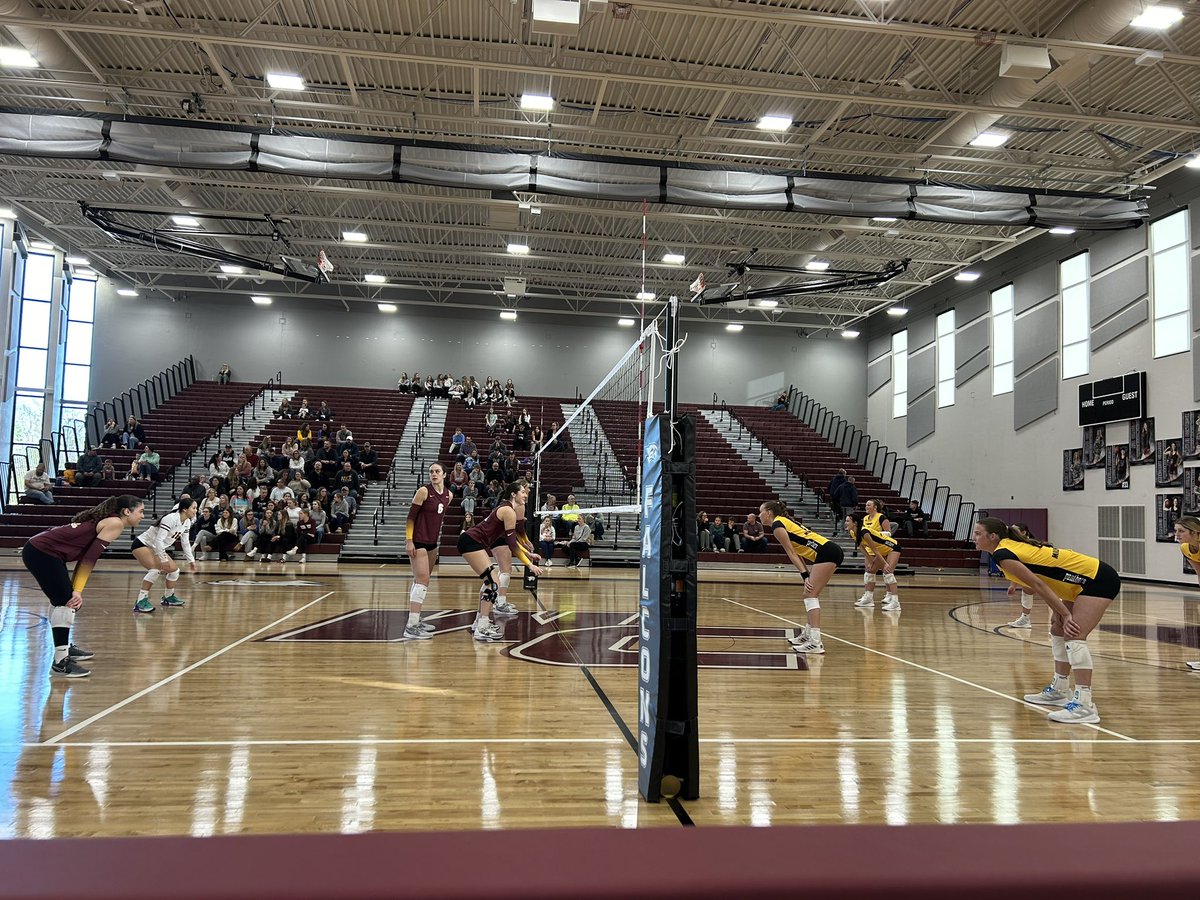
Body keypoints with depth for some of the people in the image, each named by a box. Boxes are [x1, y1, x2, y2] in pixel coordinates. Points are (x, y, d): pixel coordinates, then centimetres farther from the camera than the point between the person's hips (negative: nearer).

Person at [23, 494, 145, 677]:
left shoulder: (106, 520, 18)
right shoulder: (115, 523, -10)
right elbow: (90, 557, -15)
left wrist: (74, 589, 10)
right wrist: (78, 590, -15)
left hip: (38, 549, 10)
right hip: (42, 552, -10)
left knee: (64, 599, 21)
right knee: (66, 602, -9)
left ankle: (64, 647, 36)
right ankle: (60, 663, -7)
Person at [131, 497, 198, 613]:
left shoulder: (187, 522, -1)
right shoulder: (171, 519, -28)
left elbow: (185, 543, 10)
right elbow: (158, 540, -31)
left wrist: (191, 560, 9)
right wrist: (163, 559, -29)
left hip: (156, 548, 9)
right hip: (141, 544, -9)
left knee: (174, 570, 7)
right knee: (155, 569, -28)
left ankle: (168, 598, 28)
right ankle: (140, 603, -25)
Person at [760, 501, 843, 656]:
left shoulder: (777, 525, -4)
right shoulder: (784, 522, 23)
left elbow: (791, 553, -10)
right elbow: (797, 552, 19)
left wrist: (805, 575, -14)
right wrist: (807, 573, 16)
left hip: (827, 553, -10)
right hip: (832, 552, 10)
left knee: (811, 595, -11)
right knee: (810, 594, 16)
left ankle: (816, 642, -18)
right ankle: (808, 634, 24)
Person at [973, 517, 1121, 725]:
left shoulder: (1002, 555, -17)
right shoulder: (1013, 546, 10)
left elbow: (1038, 585, -20)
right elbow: (1041, 583, 10)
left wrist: (1064, 614, -16)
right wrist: (1057, 611, 4)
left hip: (1098, 579, -10)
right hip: (1088, 579, 10)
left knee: (1074, 636, -19)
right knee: (1058, 631, 16)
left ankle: (1085, 705, -23)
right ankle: (1059, 690, 26)